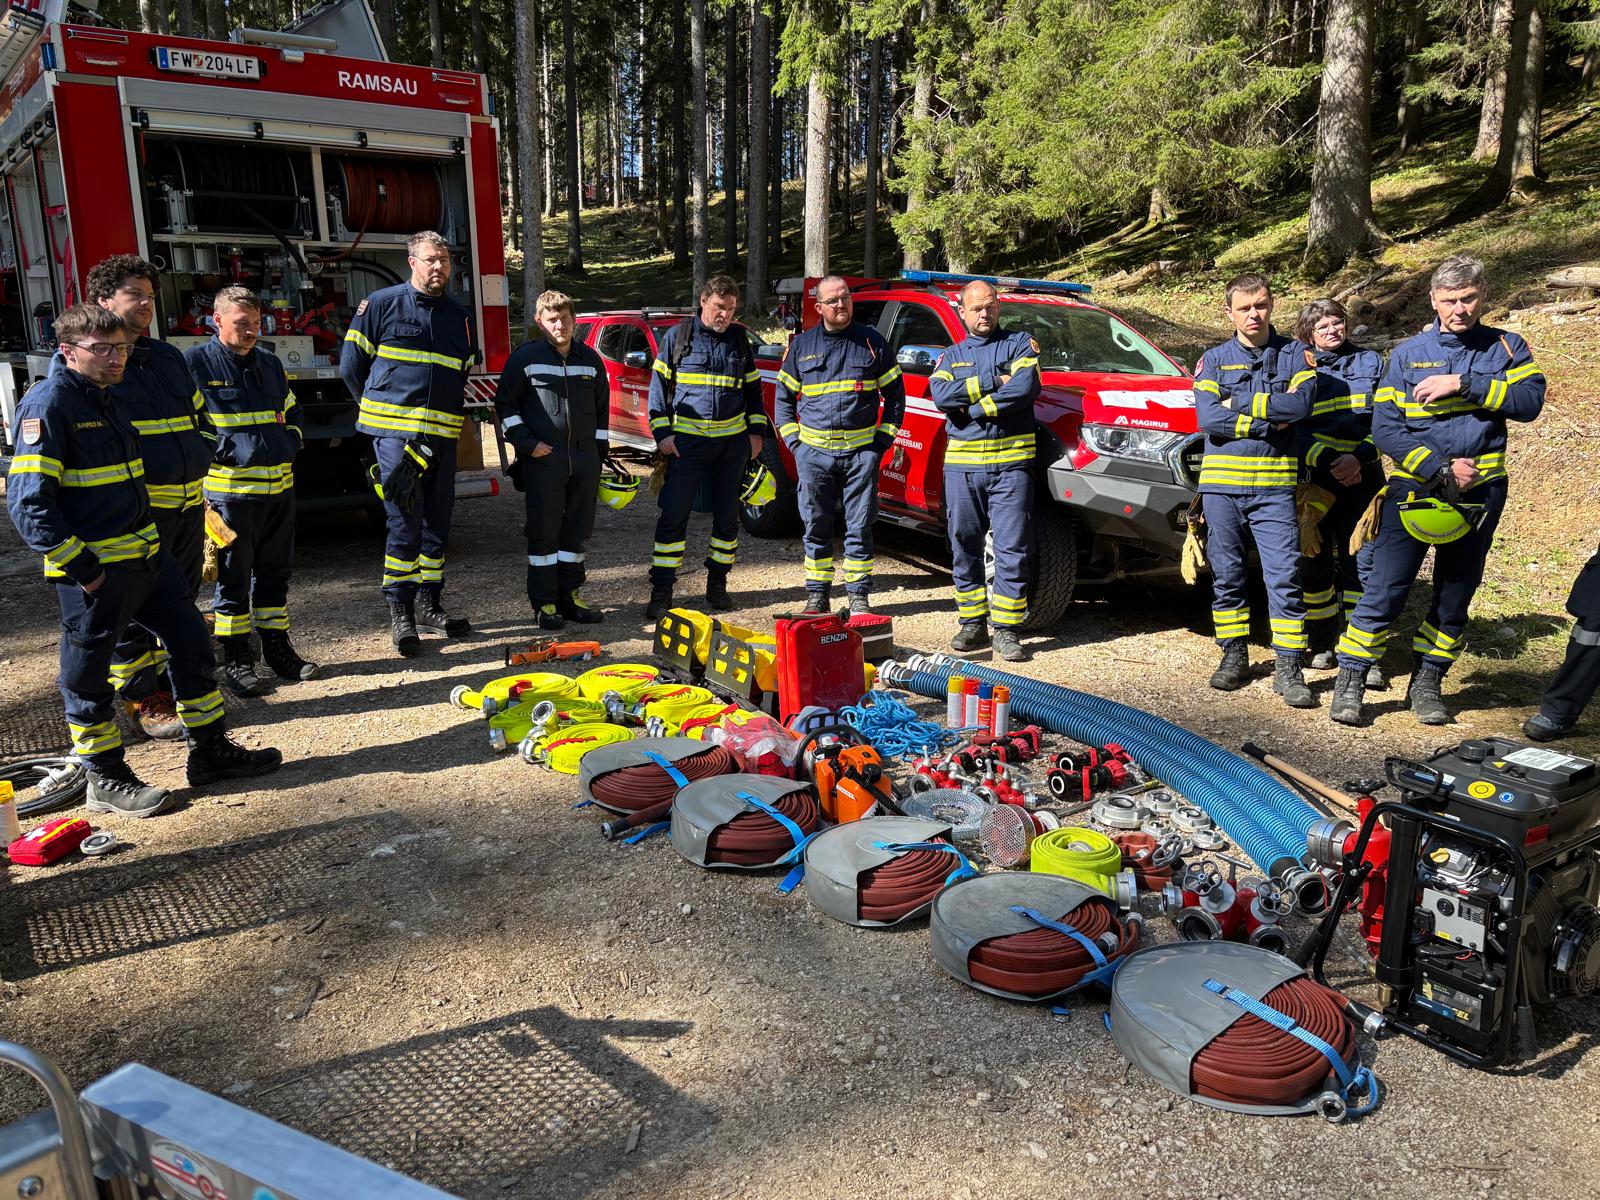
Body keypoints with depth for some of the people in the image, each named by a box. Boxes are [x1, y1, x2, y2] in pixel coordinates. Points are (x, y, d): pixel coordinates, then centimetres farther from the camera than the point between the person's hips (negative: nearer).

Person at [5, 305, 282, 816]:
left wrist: (149, 538, 19)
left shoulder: (106, 398, 13)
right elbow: (28, 502, -19)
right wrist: (81, 569, -20)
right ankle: (105, 780, 17)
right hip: (94, 568, -9)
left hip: (147, 556, 9)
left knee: (192, 642, 12)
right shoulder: (49, 404, -14)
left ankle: (211, 751, 22)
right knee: (88, 676, 5)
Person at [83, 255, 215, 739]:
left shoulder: (169, 357, 17)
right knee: (133, 611, 0)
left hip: (188, 505, 7)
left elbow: (201, 417, 26)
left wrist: (200, 459, 13)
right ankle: (143, 700, 9)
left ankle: (175, 686, 27)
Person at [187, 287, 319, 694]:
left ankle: (277, 647, 24)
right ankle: (235, 658, 11)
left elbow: (292, 411, 24)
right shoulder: (197, 363, -5)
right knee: (233, 578, 3)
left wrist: (290, 443, 8)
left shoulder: (269, 362, 14)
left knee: (275, 572, 13)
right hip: (231, 489, -6)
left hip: (279, 486, 6)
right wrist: (223, 451, -14)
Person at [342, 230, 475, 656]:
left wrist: (446, 411, 15)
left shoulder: (460, 317, 15)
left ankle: (428, 604, 20)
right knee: (405, 525, -8)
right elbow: (352, 365, 4)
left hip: (443, 436, 5)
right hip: (395, 433, -5)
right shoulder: (382, 303, 0)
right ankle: (400, 612, 1)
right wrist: (382, 409, 11)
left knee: (438, 524, 9)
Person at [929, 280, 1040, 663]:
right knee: (965, 549, 7)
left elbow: (1027, 387, -12)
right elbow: (940, 395, -5)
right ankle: (972, 624, 18)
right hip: (961, 465, 3)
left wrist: (974, 408, -9)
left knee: (1012, 549, -4)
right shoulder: (951, 355, 17)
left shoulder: (1019, 342, 8)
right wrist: (992, 381, -11)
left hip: (1011, 463, -3)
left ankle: (1005, 630, 2)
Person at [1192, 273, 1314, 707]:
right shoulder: (1214, 359, 9)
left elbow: (1301, 403, -10)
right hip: (1221, 482, 1)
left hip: (1274, 486, -1)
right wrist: (1270, 421, -8)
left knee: (1284, 574, -6)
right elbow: (1207, 418, -7)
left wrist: (1239, 404, -8)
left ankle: (1289, 668, -1)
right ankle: (1234, 656, 19)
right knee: (1227, 575, 6)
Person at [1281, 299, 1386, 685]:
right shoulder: (1294, 363, 5)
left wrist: (1359, 457, -10)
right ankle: (1321, 645, 19)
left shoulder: (1370, 362, 11)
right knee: (1315, 563, 5)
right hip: (1313, 479, -1)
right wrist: (1329, 460, -14)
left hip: (1362, 477, 1)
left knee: (1360, 563, -4)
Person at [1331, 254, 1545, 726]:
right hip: (1415, 487, -2)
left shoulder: (1506, 347, 7)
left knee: (1455, 594, 10)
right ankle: (1350, 681, 0)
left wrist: (1463, 384, -19)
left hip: (1480, 492, 2)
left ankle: (1427, 682, 23)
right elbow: (1385, 427, -5)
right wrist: (1440, 469, -14)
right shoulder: (1408, 353, 3)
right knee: (1385, 589, -8)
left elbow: (1531, 399, -11)